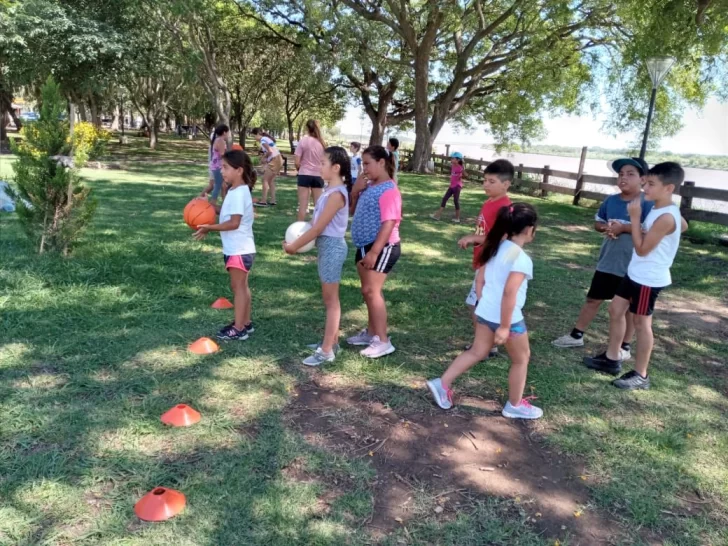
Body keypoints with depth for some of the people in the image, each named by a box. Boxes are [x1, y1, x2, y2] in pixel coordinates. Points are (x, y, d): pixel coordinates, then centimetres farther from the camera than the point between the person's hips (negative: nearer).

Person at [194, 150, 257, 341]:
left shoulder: (239, 193, -21)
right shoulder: (235, 191, 10)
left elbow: (234, 223, -25)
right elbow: (227, 212, 15)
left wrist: (210, 227, -21)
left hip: (239, 249, -10)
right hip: (238, 248, 10)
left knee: (238, 287, -3)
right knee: (241, 286, 16)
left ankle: (238, 329, 4)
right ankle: (245, 323, 26)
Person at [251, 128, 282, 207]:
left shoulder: (263, 140, -12)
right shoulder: (266, 138, 16)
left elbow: (270, 151, -22)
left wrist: (265, 157, -4)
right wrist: (265, 157, 4)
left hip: (274, 161, -9)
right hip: (278, 160, 9)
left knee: (265, 179, -3)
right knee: (271, 180, 14)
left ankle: (263, 201, -2)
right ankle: (273, 201, 14)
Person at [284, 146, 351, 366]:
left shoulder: (336, 194, -20)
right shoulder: (331, 189, 9)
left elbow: (319, 227, -20)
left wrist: (295, 246, -12)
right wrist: (298, 241, 3)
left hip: (332, 246, -10)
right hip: (326, 245, 10)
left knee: (331, 299, -2)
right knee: (330, 298, 17)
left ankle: (327, 350, 6)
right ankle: (331, 341, 29)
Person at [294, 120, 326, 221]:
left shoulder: (303, 141, -7)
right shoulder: (322, 143, 2)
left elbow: (297, 162, -9)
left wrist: (300, 169, 11)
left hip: (305, 175, -3)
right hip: (318, 176, 3)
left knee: (303, 205, 1)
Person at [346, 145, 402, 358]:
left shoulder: (389, 190, -16)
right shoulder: (369, 186, 10)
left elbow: (389, 223, -22)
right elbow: (353, 210, 19)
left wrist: (374, 252, -26)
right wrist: (355, 191, 0)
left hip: (382, 247, -9)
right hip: (365, 245, 9)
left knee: (371, 291, -10)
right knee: (368, 291, 15)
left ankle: (383, 341, -3)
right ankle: (371, 332, 29)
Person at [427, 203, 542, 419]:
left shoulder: (497, 247, 4)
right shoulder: (522, 259, -21)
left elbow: (480, 278, 10)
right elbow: (509, 293, -26)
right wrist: (504, 327, -21)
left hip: (485, 312, 8)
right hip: (508, 317, -7)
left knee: (477, 352, 20)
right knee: (521, 359, 15)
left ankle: (442, 384, 17)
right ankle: (515, 405, 28)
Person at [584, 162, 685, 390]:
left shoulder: (666, 217, -24)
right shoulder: (658, 210, 6)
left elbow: (642, 249, -22)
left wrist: (634, 217, -18)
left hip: (649, 278, -10)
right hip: (636, 273, 10)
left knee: (641, 323, 1)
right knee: (616, 309, 16)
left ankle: (640, 375, 16)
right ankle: (611, 359, 30)